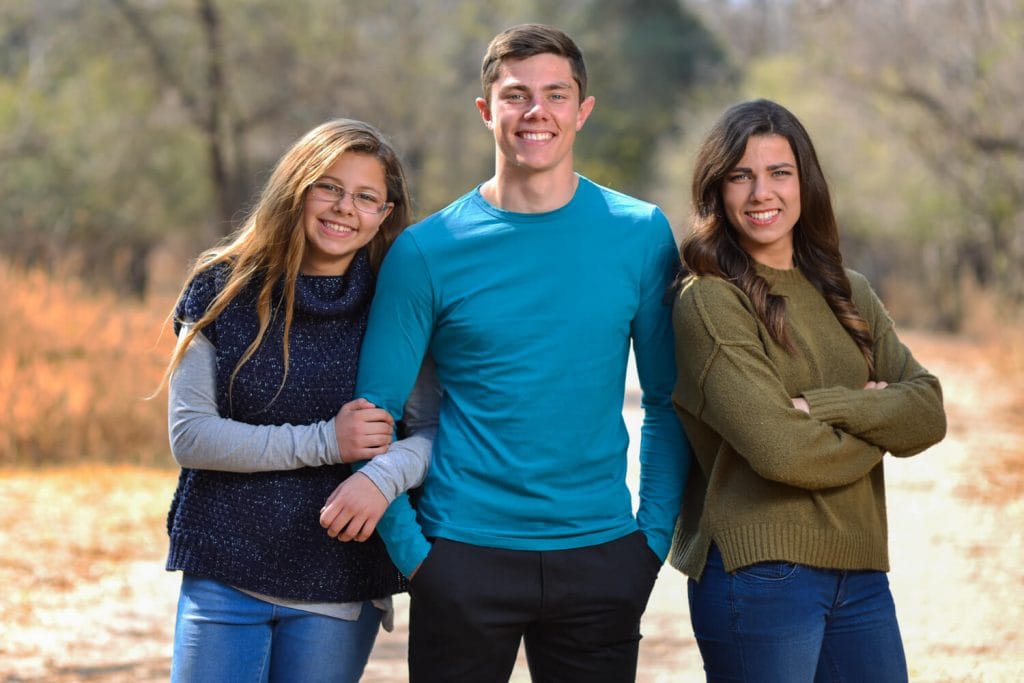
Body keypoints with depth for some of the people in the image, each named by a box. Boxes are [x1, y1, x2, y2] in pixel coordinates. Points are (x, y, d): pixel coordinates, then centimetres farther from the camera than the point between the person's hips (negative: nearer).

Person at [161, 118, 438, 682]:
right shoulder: (223, 290, -1)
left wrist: (382, 476, -25)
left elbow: (433, 429, -3)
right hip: (224, 578, 0)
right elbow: (189, 435, -6)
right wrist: (324, 442, -14)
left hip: (341, 592, 1)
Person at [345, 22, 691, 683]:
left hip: (601, 554, 1)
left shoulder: (641, 234, 2)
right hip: (465, 552, -1)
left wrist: (654, 537, 1)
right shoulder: (426, 251, -2)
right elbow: (375, 415, 0)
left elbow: (667, 402, 7)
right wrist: (409, 548, -6)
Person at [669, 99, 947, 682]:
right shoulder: (710, 302, -9)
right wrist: (878, 422, -1)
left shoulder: (849, 294, 12)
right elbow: (781, 451, -17)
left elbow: (929, 413, 0)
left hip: (859, 571, 6)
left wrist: (819, 405, -14)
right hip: (757, 571, -6)